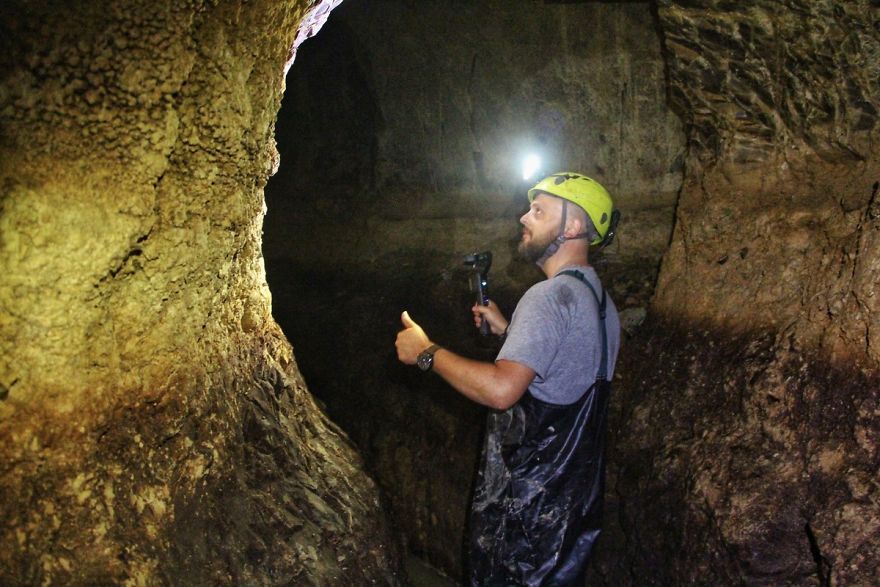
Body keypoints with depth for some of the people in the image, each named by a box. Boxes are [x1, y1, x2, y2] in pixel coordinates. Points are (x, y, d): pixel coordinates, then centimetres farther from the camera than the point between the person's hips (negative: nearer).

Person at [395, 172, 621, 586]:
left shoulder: (551, 295, -22)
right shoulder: (600, 301, 9)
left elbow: (502, 389, -33)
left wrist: (426, 352, -20)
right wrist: (507, 330, 15)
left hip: (527, 503, -9)